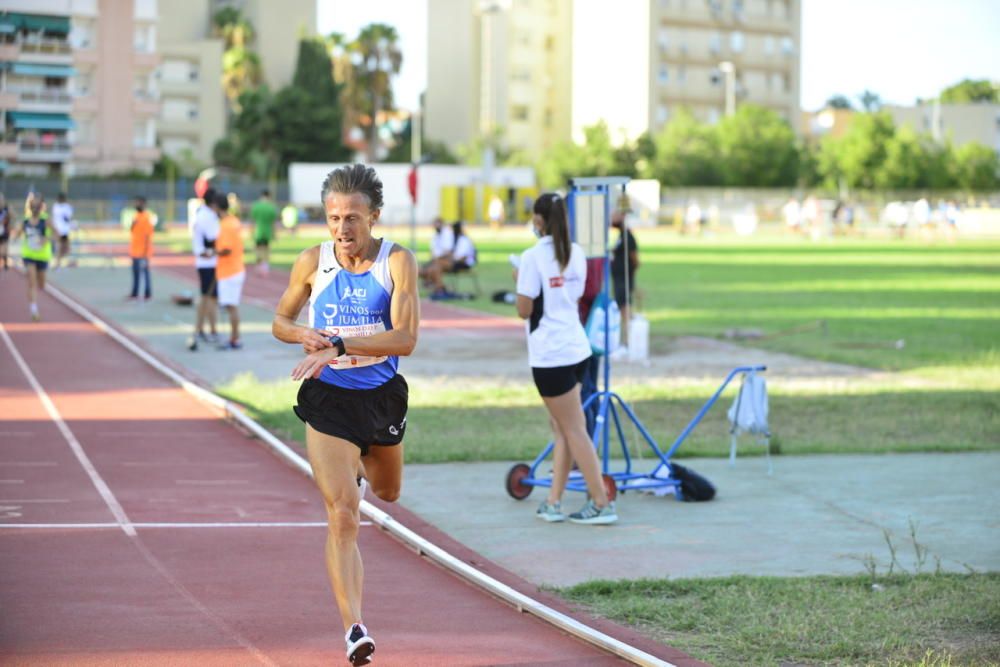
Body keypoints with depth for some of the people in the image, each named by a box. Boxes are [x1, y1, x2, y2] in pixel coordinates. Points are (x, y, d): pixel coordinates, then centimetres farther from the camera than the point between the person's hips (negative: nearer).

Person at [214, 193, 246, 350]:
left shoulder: (225, 225, -17)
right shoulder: (234, 221, 12)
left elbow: (226, 249, -23)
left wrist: (213, 253, -9)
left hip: (228, 273, -9)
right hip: (236, 270, 9)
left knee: (231, 306, -6)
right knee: (232, 307, 13)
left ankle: (235, 340, -5)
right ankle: (234, 338, 16)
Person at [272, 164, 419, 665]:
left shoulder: (398, 262, -12)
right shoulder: (312, 263, -6)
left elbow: (405, 339, -23)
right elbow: (280, 322, 9)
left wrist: (338, 346, -33)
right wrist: (305, 335, -14)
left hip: (383, 394, 2)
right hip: (328, 399, -2)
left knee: (387, 492, 28)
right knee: (343, 515, -15)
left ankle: (358, 463, 65)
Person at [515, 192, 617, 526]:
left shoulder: (533, 257, -14)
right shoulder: (576, 254, 8)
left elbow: (524, 310, -13)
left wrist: (519, 281, 4)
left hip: (549, 356, -7)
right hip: (577, 349, 7)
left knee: (573, 430, -3)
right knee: (561, 427, 12)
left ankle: (602, 504, -1)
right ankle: (553, 502, 12)